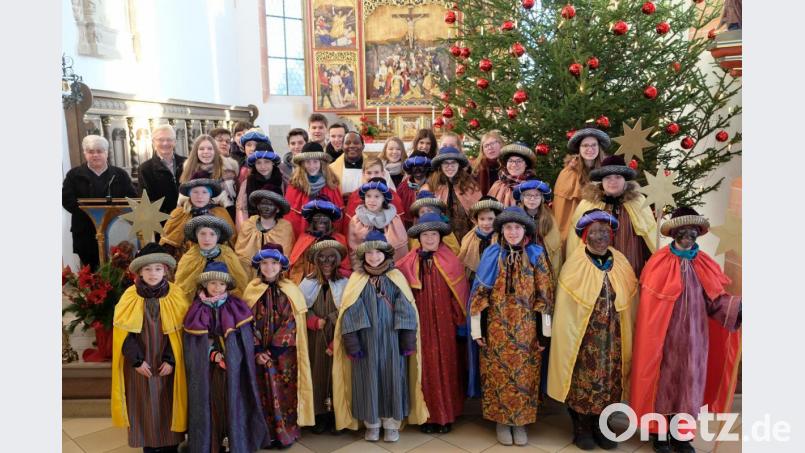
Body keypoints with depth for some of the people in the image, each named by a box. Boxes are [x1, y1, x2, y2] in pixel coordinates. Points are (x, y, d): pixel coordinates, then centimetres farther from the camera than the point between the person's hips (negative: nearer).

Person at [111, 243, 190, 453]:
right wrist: (137, 360, -10)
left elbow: (180, 332, -2)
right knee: (144, 407, 5)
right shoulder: (130, 297, -3)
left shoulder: (175, 296, -2)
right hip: (140, 365, 0)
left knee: (168, 406, 5)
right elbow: (124, 332, -3)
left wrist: (171, 360, -9)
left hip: (167, 365, 0)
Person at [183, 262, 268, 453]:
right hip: (207, 368, 1)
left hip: (232, 366, 0)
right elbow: (194, 342, 0)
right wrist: (213, 355, -12)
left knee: (232, 401, 1)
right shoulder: (198, 310, 2)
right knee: (211, 403, 3)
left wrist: (228, 356, -11)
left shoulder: (235, 307, 1)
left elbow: (244, 338, -1)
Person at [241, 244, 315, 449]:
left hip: (284, 353, -1)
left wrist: (274, 350, -13)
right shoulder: (252, 290, 3)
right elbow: (248, 323, 0)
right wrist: (257, 351, -11)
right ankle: (266, 435, 18)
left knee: (285, 392, 2)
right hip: (259, 353, 1)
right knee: (263, 393, 6)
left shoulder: (291, 290, -2)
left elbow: (291, 323, -7)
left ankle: (286, 433, 15)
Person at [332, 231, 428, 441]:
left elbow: (406, 310, -3)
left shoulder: (396, 277, 1)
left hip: (391, 339, 0)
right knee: (368, 379, 6)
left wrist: (408, 340, -9)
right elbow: (349, 313, -4)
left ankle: (392, 424, 20)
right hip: (366, 340, 0)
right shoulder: (357, 279, 1)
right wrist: (352, 342, -11)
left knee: (392, 378, 5)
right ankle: (371, 424, 21)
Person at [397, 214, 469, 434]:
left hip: (444, 325, 0)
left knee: (445, 367, 7)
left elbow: (460, 295, -1)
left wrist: (461, 323, -1)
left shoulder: (451, 262, -3)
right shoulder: (409, 263, -1)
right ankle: (428, 415, 18)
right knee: (425, 368, 5)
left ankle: (446, 415, 21)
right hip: (420, 326, 1)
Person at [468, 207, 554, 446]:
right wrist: (477, 329, -2)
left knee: (524, 376, 7)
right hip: (497, 329, 0)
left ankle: (520, 422, 24)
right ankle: (501, 421, 23)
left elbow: (544, 295, -1)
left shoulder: (536, 255, -1)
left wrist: (544, 331, -2)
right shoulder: (491, 255, -1)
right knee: (498, 375, 7)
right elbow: (479, 293, 0)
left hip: (526, 330, 0)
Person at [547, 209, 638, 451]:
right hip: (583, 338, -3)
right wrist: (570, 338, -6)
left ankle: (600, 427, 29)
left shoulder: (621, 264, 2)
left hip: (612, 338, 4)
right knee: (581, 380, 5)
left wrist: (626, 339, 5)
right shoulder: (575, 265, -9)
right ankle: (581, 429, 23)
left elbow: (628, 304, 6)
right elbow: (565, 308, -6)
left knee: (609, 380, 11)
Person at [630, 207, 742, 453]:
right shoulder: (658, 263, -8)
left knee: (689, 384, 11)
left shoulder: (705, 265, 4)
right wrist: (653, 338, -11)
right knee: (663, 383, 6)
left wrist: (738, 304, -18)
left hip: (694, 336, 4)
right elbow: (649, 305, -8)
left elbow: (716, 300, 0)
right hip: (665, 336, -3)